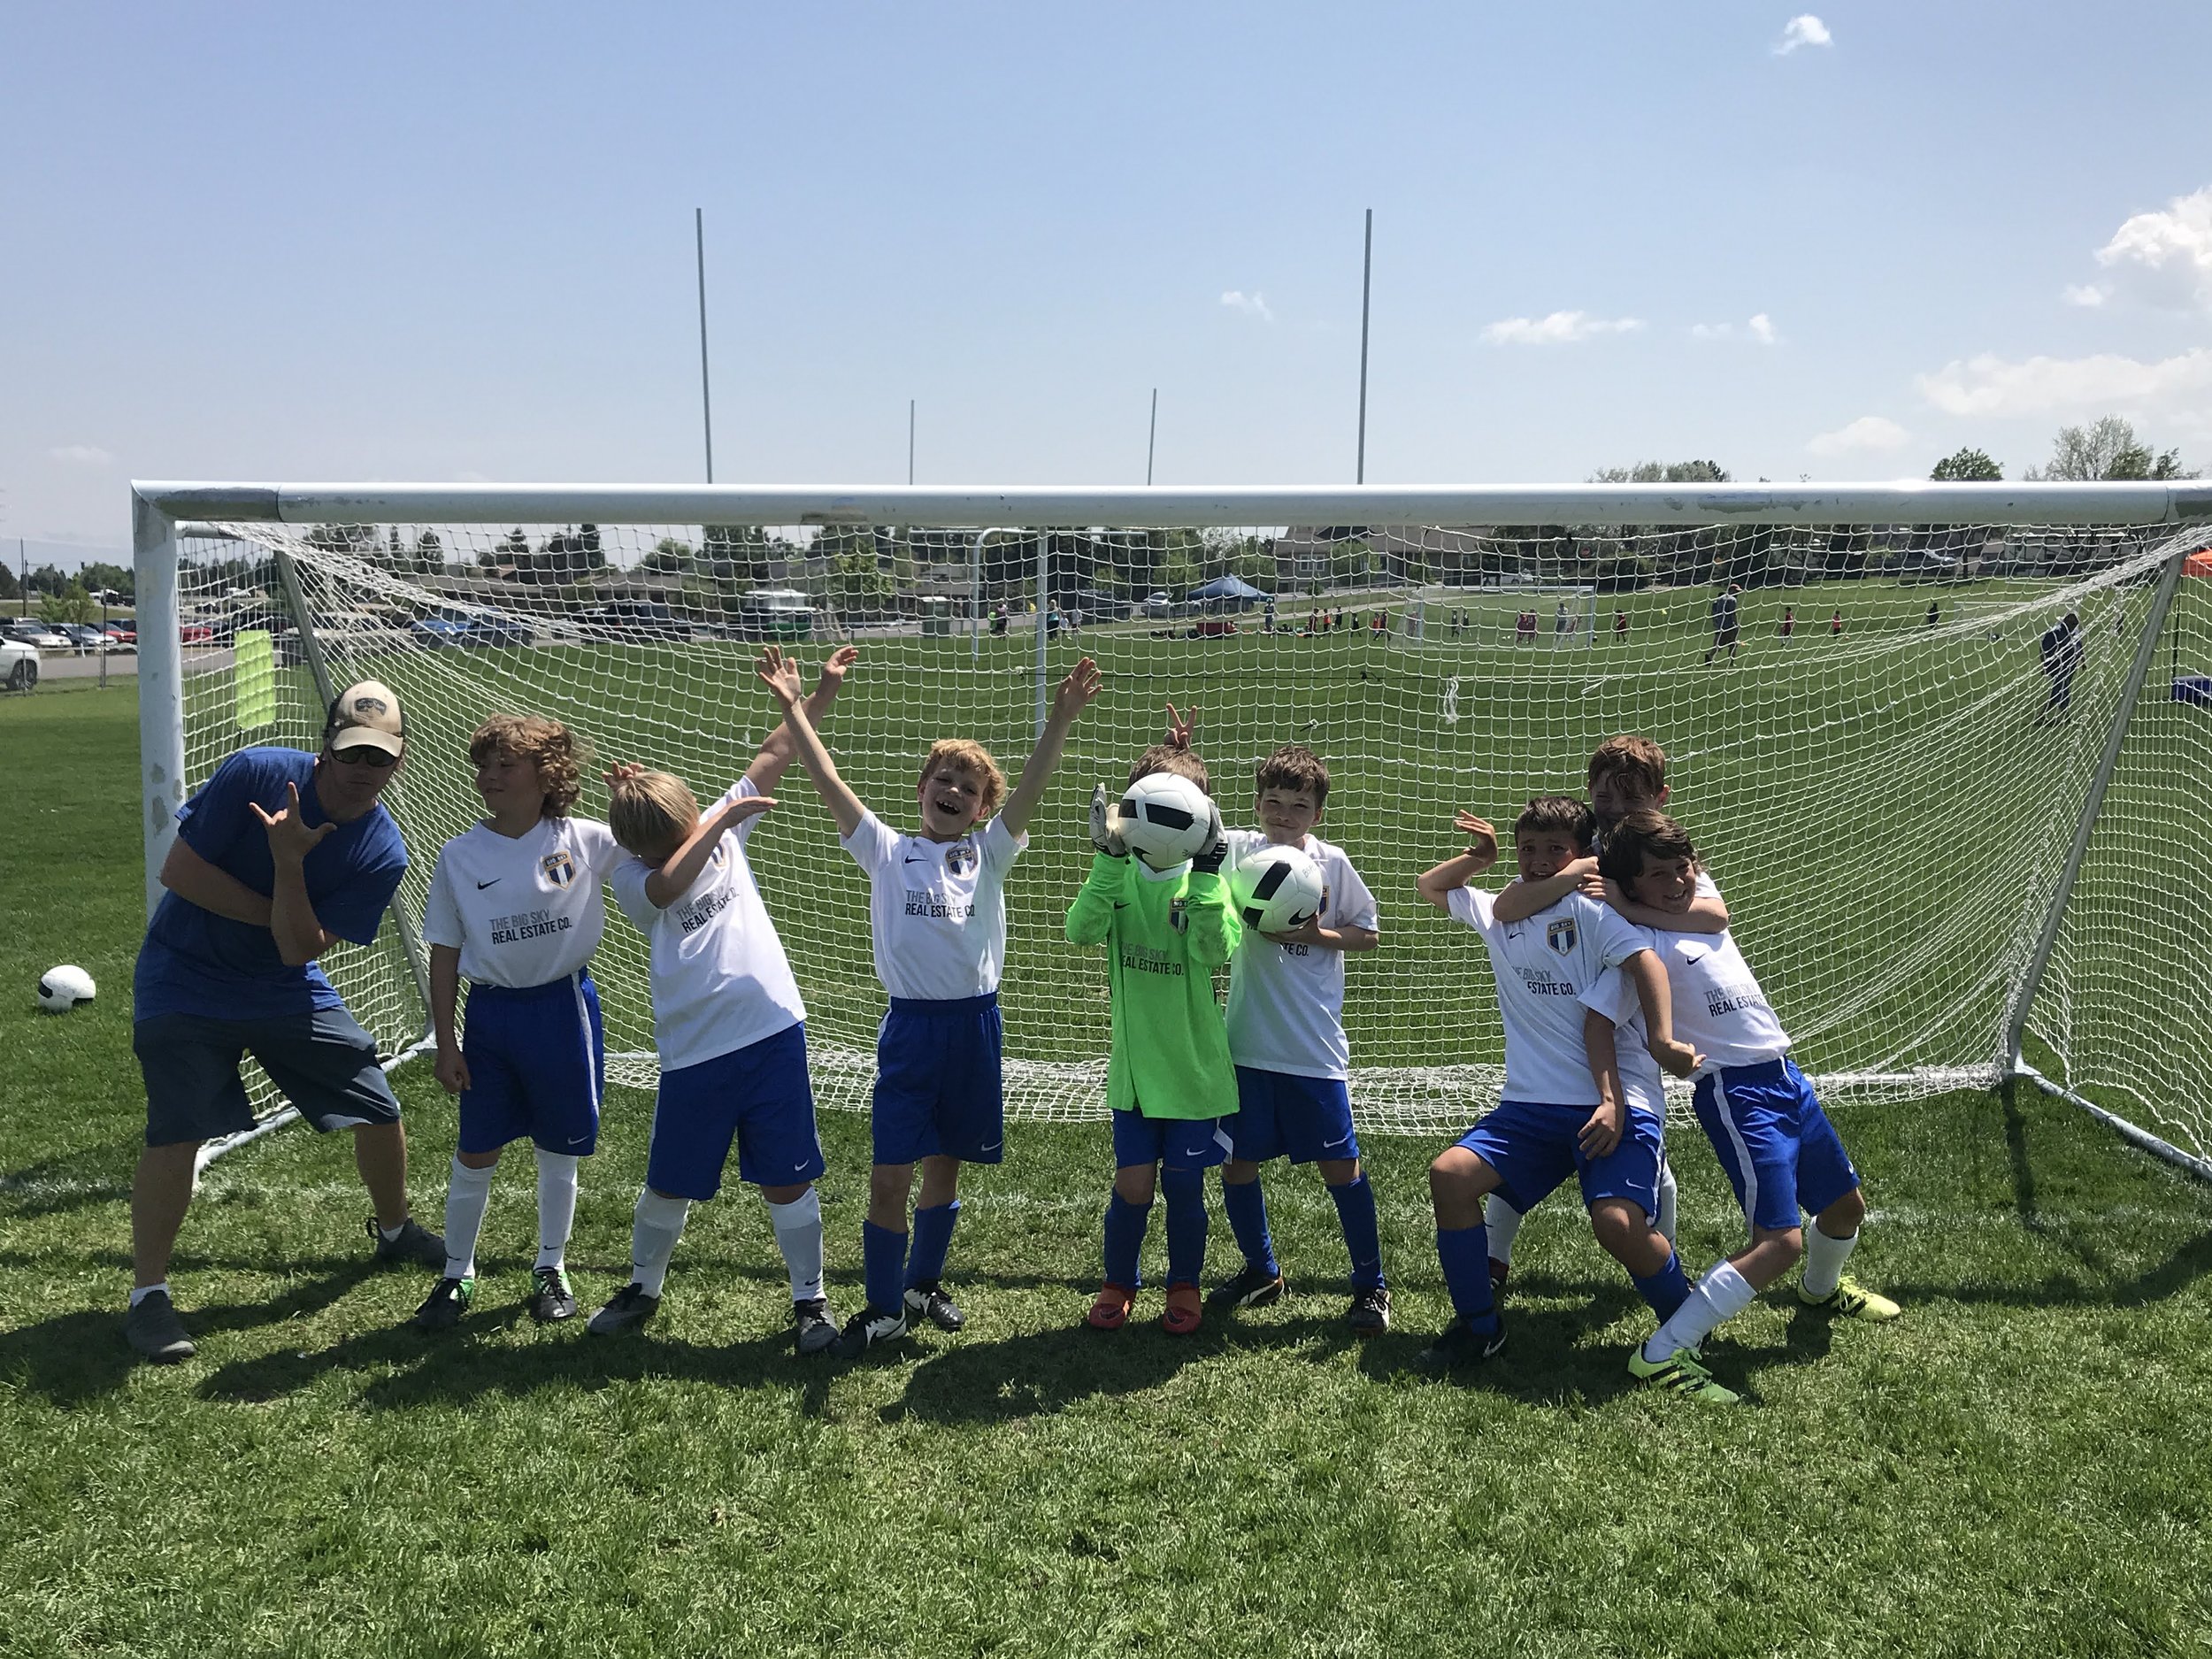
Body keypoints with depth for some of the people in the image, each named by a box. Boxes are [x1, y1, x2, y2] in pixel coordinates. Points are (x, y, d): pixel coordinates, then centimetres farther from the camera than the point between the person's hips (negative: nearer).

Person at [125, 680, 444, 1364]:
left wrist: (289, 863, -32)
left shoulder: (383, 852, -13)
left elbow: (300, 950, -18)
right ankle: (148, 1296, 4)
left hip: (287, 990, 4)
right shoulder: (256, 774, -20)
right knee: (178, 1134, -14)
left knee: (379, 1111, 5)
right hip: (186, 980, -3)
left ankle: (395, 1230, 33)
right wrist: (276, 915, -19)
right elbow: (178, 869, -19)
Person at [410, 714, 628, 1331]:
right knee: (474, 1153, 7)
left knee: (559, 1150, 11)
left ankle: (551, 1269, 30)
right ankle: (457, 1277, 25)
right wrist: (445, 1043, 1)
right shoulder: (459, 856, -3)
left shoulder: (585, 841, -6)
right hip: (491, 1012, 1)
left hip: (563, 1008, -1)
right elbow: (444, 955, 2)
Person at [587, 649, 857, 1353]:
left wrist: (821, 694, 2)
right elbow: (670, 884, -26)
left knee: (786, 1181, 5)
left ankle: (810, 1299, 21)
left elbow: (773, 757, 6)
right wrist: (722, 821, -22)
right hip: (693, 1052, -1)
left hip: (772, 1033, 1)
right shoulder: (631, 879, -2)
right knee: (669, 1186, 13)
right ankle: (642, 1289, 37)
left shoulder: (720, 828, 6)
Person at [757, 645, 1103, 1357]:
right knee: (891, 1172, -3)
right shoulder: (887, 851, 4)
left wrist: (1061, 719, -20)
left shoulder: (989, 853, 5)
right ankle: (883, 1307, 14)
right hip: (911, 1024, -2)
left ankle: (924, 1284, 34)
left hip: (975, 1023, 2)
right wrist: (793, 709, -9)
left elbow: (1030, 789, -8)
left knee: (944, 1165, 15)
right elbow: (831, 784, -3)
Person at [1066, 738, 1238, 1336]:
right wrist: (1110, 855, -25)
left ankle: (1184, 1287, 32)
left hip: (1195, 1066, 0)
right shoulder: (1119, 874, -1)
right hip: (1134, 1064, 1)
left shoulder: (1207, 879, -4)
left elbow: (1215, 952, -22)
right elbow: (1079, 930, -20)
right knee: (1133, 1185, 2)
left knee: (1184, 1184, 9)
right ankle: (1117, 1285, 27)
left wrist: (1204, 869, -26)